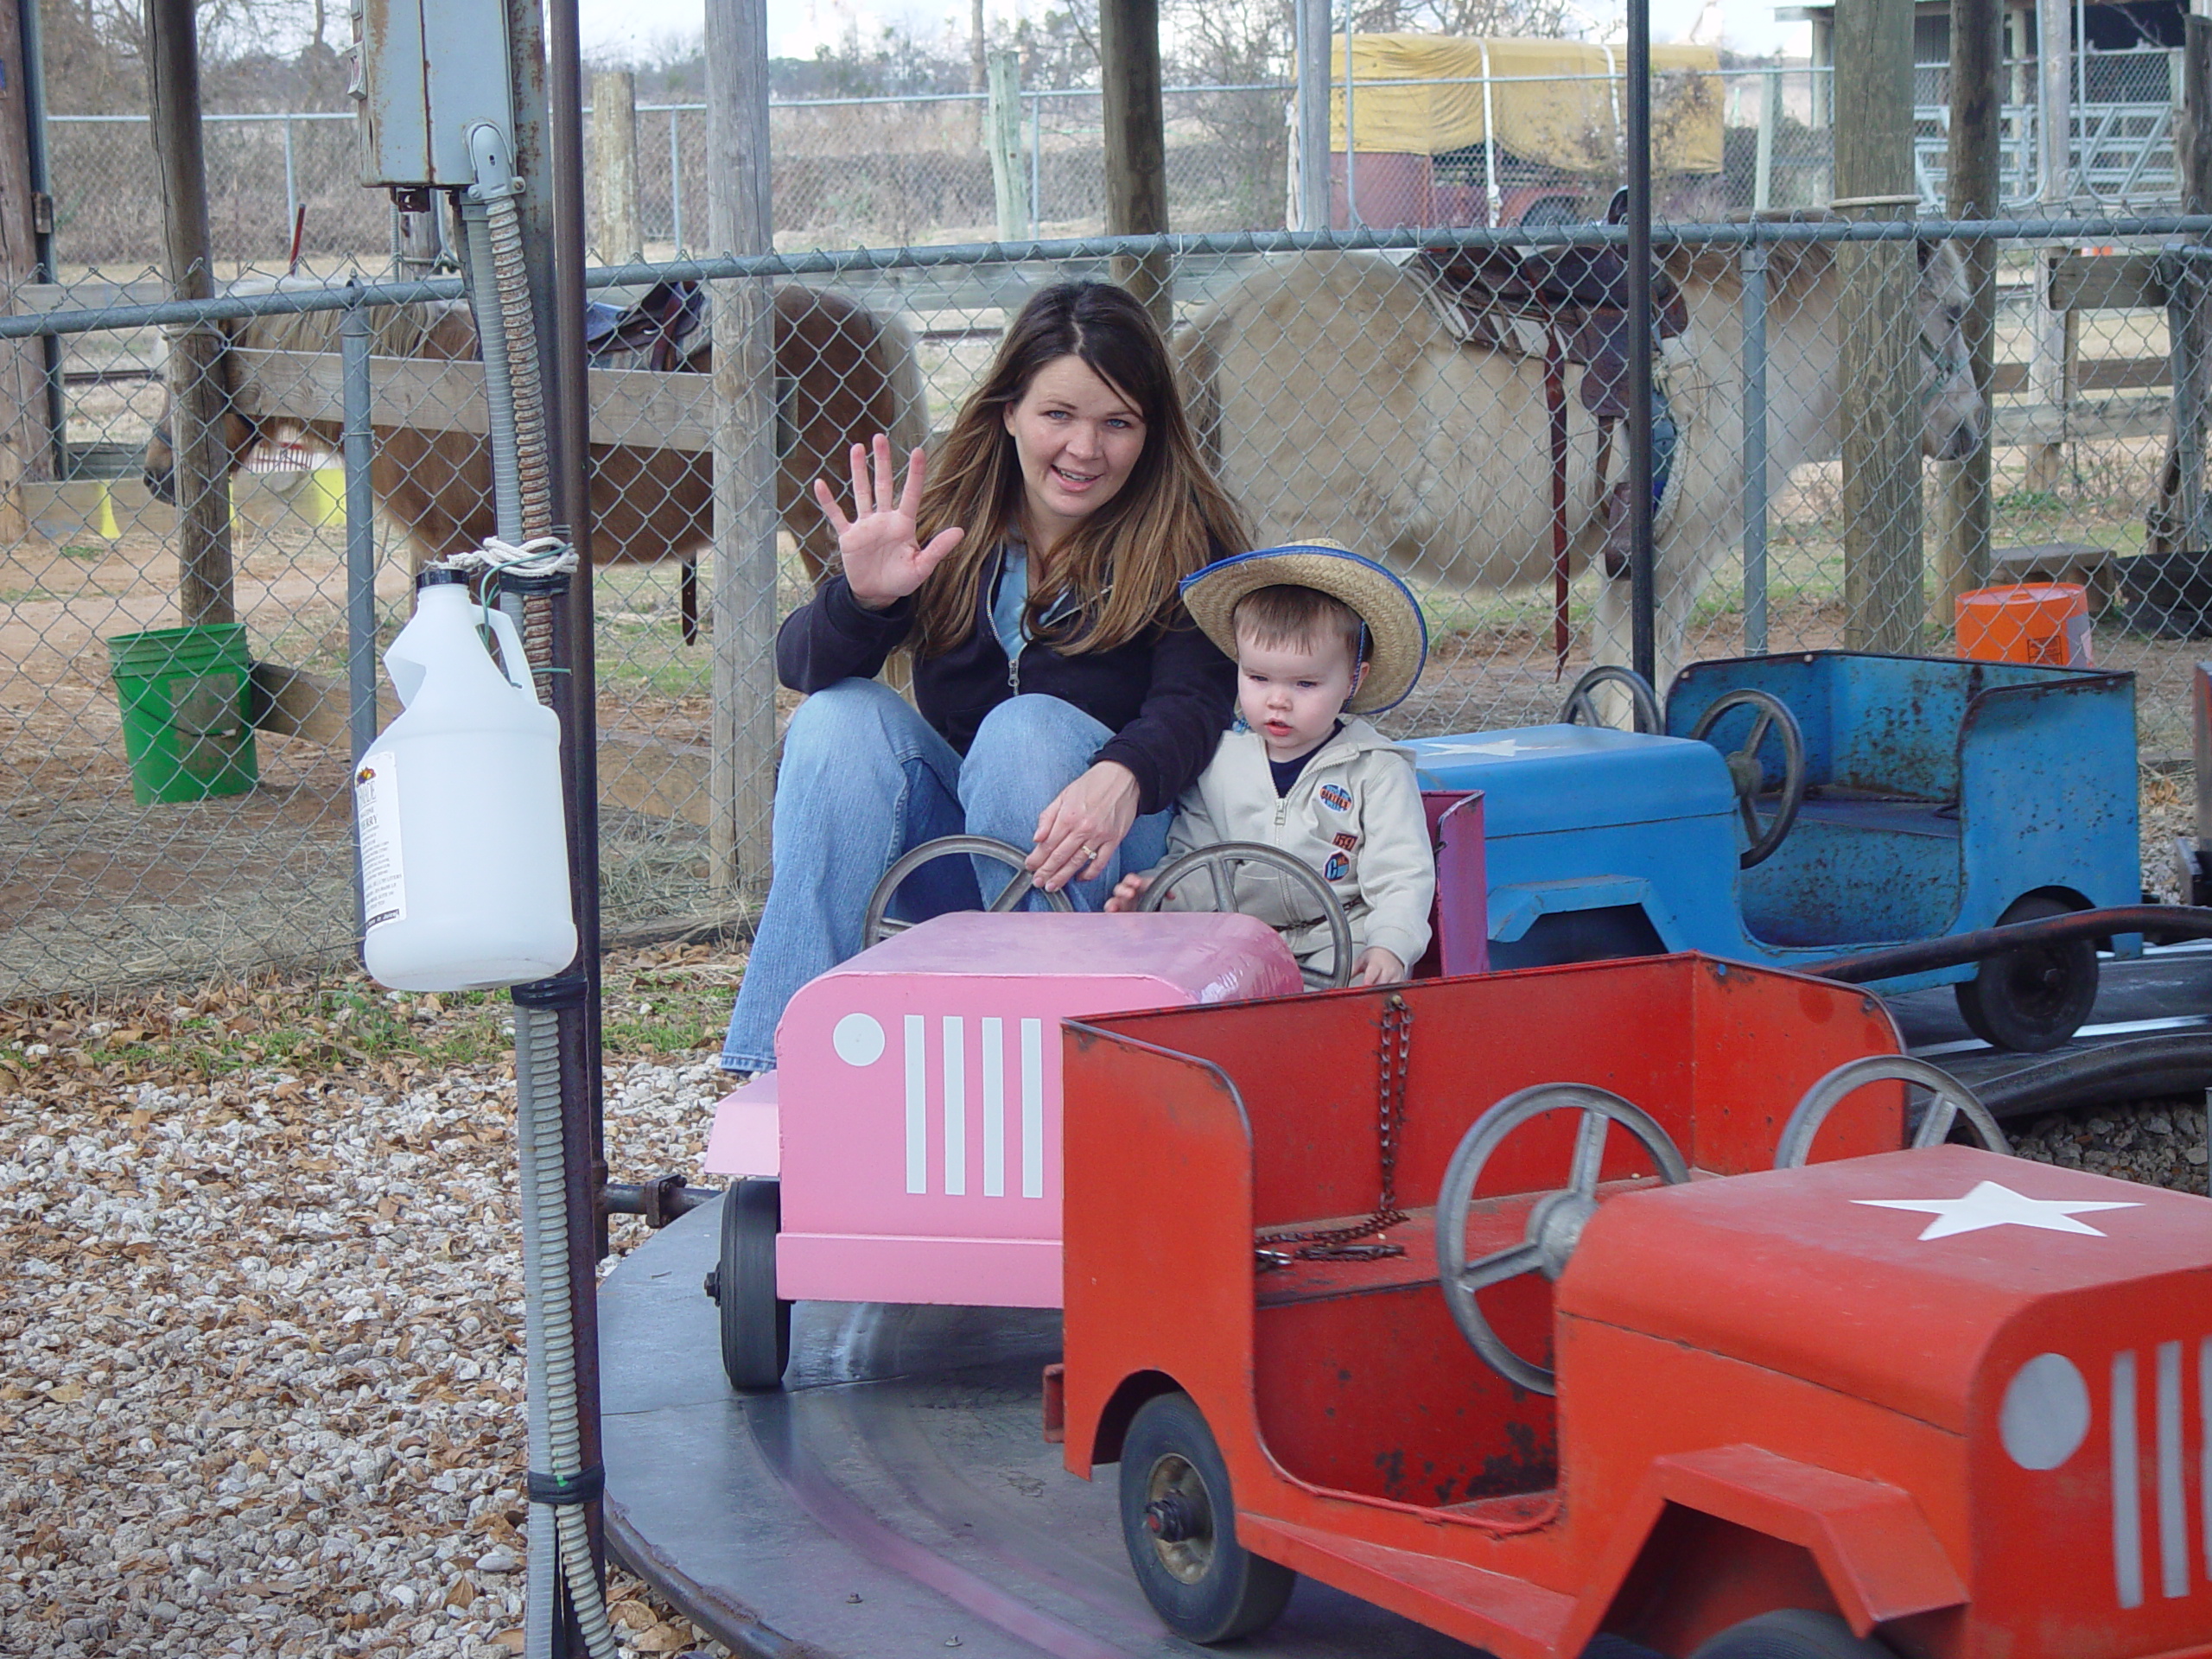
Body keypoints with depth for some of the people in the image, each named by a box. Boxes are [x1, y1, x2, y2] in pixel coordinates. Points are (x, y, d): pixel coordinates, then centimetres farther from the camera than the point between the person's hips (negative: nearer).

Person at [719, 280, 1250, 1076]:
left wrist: (1121, 776, -42)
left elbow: (1193, 700, -19)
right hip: (946, 865, 3)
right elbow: (800, 666, -7)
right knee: (843, 716, -20)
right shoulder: (946, 514, 0)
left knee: (1028, 730, -29)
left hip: (1107, 857, -3)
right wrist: (861, 599, -30)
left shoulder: (1183, 536, -5)